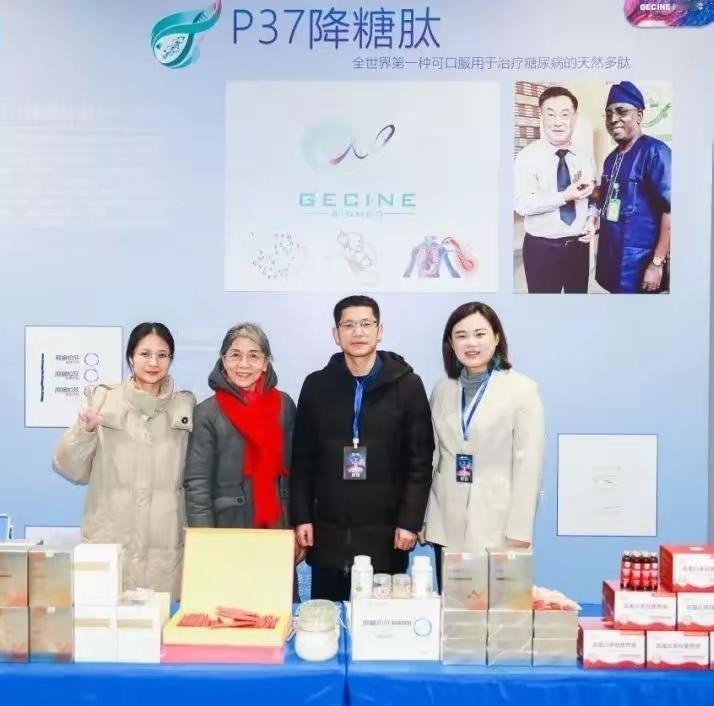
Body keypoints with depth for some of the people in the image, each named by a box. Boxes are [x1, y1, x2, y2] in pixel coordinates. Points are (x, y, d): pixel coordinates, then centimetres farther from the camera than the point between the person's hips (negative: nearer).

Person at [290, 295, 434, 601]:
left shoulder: (407, 385, 0)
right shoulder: (316, 385, 5)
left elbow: (420, 460, -1)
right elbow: (302, 458, 6)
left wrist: (410, 521, -6)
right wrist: (301, 517, 1)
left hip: (385, 532, -1)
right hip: (328, 532, 2)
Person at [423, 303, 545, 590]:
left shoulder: (522, 390, -5)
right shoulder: (442, 389, 8)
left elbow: (528, 466, -8)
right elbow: (431, 456, 10)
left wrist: (519, 533, -10)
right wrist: (419, 517, 10)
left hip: (496, 527, -4)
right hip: (447, 528, 4)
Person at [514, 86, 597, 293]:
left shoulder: (585, 156, 7)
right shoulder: (528, 156, -9)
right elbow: (522, 204, -20)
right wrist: (565, 196, -27)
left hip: (579, 245, 5)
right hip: (542, 248, -4)